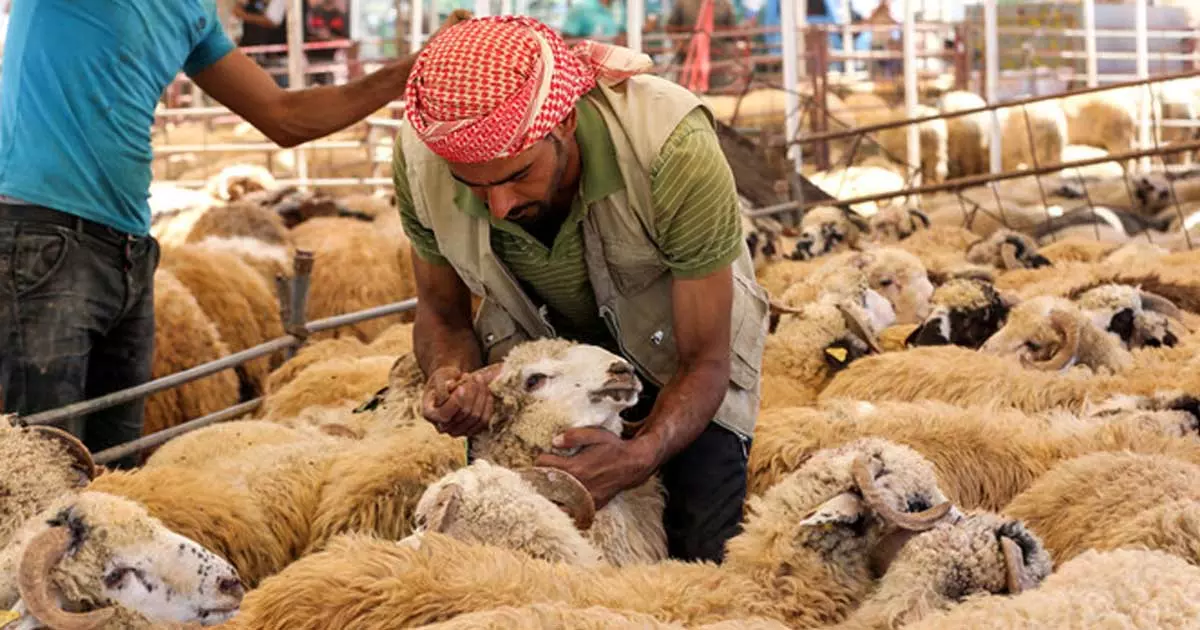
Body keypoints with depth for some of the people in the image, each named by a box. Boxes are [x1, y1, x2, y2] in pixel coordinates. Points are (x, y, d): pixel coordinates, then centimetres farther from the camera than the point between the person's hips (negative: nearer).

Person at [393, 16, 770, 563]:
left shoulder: (674, 150, -39)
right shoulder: (421, 159, -29)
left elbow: (704, 361, -29)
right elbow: (441, 311, -8)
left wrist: (639, 457, -49)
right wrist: (453, 374, -33)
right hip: (540, 348, 3)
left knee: (702, 553, -11)